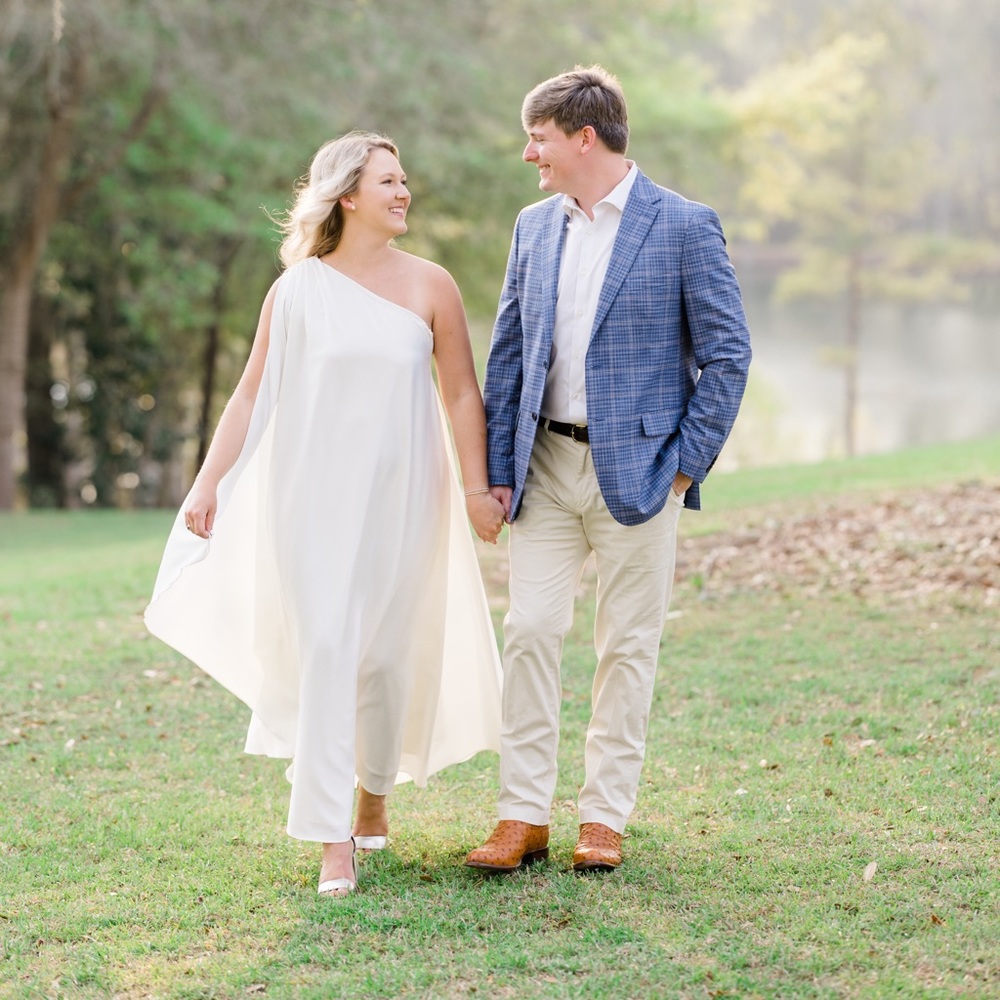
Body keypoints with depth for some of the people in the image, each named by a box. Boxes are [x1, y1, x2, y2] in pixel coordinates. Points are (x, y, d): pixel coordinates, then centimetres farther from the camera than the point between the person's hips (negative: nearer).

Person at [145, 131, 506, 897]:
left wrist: (476, 488, -4)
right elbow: (253, 392, 2)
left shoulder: (430, 285, 2)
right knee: (325, 649, -9)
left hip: (400, 495, 1)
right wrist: (208, 483, -4)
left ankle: (374, 796, 32)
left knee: (388, 653, 6)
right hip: (314, 492, -1)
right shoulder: (298, 288, 1)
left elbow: (462, 394, 3)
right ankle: (334, 841, -7)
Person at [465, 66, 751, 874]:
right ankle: (523, 817, 5)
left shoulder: (685, 226, -6)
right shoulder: (534, 227, 10)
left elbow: (727, 353, -5)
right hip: (547, 465, 4)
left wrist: (686, 465, -9)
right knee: (529, 632, -1)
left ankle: (605, 818, 12)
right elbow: (507, 354, 12)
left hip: (637, 467, -4)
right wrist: (498, 471, 5)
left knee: (628, 645, 3)